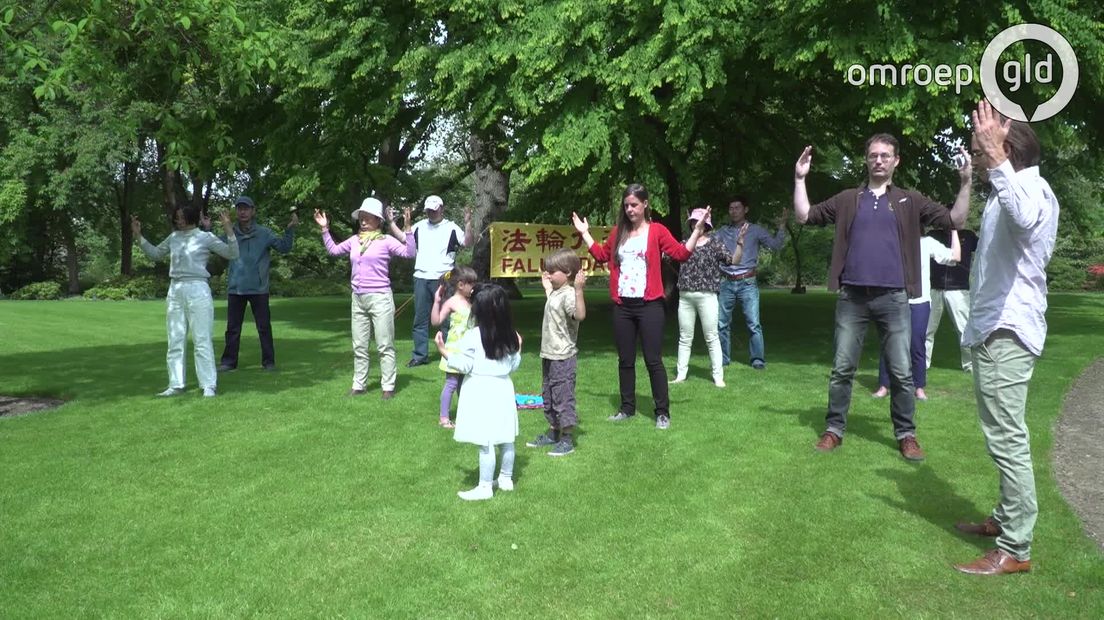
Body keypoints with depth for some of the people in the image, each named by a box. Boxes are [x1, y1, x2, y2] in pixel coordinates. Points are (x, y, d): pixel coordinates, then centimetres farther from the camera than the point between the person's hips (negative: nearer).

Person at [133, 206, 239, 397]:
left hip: (197, 290, -5)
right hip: (175, 291, 6)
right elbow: (155, 254, 27)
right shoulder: (173, 237, 13)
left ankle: (209, 385, -2)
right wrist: (138, 236, 20)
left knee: (202, 340, -5)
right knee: (175, 341, 7)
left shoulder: (205, 237, 0)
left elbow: (232, 254, -5)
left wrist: (228, 230, -16)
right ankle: (176, 385, 14)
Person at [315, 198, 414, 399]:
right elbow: (333, 250, 25)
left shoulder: (386, 240, -5)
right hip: (358, 299, 6)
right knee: (359, 346, 11)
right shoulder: (354, 240, 11)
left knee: (384, 345, -1)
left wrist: (407, 228, -24)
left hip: (380, 298, -6)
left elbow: (409, 253, -15)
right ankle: (359, 385, 20)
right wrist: (325, 229, 19)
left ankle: (388, 386, 4)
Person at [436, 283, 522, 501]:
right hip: (502, 389, 7)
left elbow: (464, 365, -13)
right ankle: (506, 479, 29)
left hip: (481, 391, -6)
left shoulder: (473, 336, -13)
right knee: (506, 439, 15)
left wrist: (444, 351, -6)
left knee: (486, 443, -3)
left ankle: (485, 487, 3)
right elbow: (513, 366, 10)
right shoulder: (510, 336, 5)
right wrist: (518, 349, 26)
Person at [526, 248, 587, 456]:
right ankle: (553, 433, 32)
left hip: (563, 357, -10)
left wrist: (579, 289, -46)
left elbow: (580, 315, -37)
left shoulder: (569, 294, -19)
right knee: (548, 395, 19)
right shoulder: (555, 292, 12)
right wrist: (547, 288, 36)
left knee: (563, 396, -3)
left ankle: (567, 439, 5)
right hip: (549, 355, 10)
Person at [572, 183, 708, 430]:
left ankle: (663, 412, 5)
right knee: (625, 360, 12)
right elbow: (601, 255, 21)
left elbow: (681, 254, -9)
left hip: (649, 305, -5)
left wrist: (697, 230, -16)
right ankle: (627, 408, 23)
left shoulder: (657, 230, -2)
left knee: (653, 360, -3)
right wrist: (585, 233, 23)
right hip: (622, 306, 5)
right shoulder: (618, 232, 11)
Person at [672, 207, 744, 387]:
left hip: (706, 296, -3)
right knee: (685, 338, 9)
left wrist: (740, 242, -20)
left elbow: (734, 261, -7)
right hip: (685, 296, 4)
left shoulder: (714, 244, 1)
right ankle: (680, 374, 16)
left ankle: (718, 377, 6)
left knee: (711, 337, 1)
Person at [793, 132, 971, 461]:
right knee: (842, 369, 5)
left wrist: (965, 183, -7)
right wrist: (800, 179, 1)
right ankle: (834, 430, 15)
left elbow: (955, 220, 4)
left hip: (893, 298, -1)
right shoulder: (847, 199, 11)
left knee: (901, 372, 3)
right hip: (852, 297, 1)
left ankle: (906, 435, 14)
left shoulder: (910, 201, 9)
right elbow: (804, 216, 8)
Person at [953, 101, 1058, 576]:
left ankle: (1015, 550, -5)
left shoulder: (1032, 187, -15)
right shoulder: (1012, 190, 19)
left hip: (1007, 332, -11)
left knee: (1007, 438, -10)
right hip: (994, 328, 11)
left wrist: (996, 157, -46)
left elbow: (1024, 217, -40)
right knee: (1003, 435, 19)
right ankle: (1006, 518, 31)